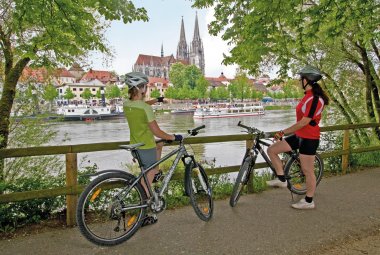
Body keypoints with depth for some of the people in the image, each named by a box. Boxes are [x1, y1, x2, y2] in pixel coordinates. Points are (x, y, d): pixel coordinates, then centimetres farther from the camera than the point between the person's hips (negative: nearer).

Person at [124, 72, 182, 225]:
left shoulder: (126, 104, 0)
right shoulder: (146, 109, -23)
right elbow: (157, 132, -20)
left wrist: (155, 100, 37)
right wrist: (174, 137, -5)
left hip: (135, 146, 8)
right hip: (147, 149, -8)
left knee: (159, 144, 34)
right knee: (146, 183, 5)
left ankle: (155, 173, 36)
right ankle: (143, 216, 16)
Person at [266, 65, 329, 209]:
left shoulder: (315, 98, -21)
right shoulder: (308, 96, 10)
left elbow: (304, 122, -23)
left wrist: (283, 132, -19)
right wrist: (286, 132, 21)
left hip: (309, 139, -9)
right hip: (299, 136, 9)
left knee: (307, 171, 4)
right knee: (271, 150, 2)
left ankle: (309, 201, 22)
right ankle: (281, 179, 14)